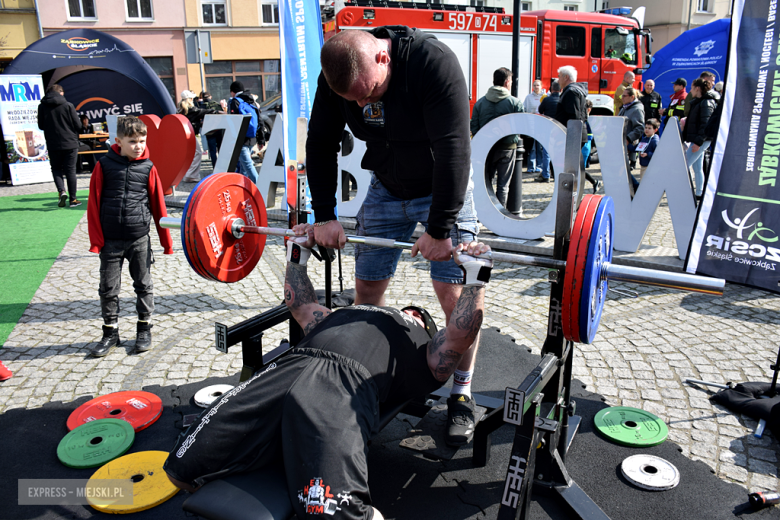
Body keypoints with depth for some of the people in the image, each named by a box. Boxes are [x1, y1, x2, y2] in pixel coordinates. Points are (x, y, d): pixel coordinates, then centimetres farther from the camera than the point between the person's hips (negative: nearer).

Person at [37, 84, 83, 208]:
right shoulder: (68, 105, -9)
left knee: (56, 168, 16)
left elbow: (41, 126, 6)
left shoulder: (42, 106, -1)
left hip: (52, 145, 2)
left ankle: (61, 191, -8)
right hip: (70, 143, -1)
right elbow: (78, 125, -7)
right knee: (70, 170, 5)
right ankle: (73, 199, 8)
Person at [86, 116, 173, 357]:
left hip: (139, 239, 0)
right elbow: (94, 203, 0)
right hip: (111, 240, 0)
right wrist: (96, 239, -4)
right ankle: (110, 333, 23)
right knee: (108, 288, 8)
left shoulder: (148, 168, -1)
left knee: (144, 285, 11)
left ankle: (144, 329, 26)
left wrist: (166, 241, 3)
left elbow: (158, 205, 2)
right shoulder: (104, 165, -2)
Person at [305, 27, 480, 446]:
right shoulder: (336, 75, -14)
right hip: (387, 187, 5)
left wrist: (439, 228, -32)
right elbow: (321, 144, -6)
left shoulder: (434, 62, -30)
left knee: (456, 294, -8)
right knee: (366, 290, 5)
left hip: (444, 187, -4)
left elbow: (452, 147, -32)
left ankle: (462, 395, 11)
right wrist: (324, 216, -10)